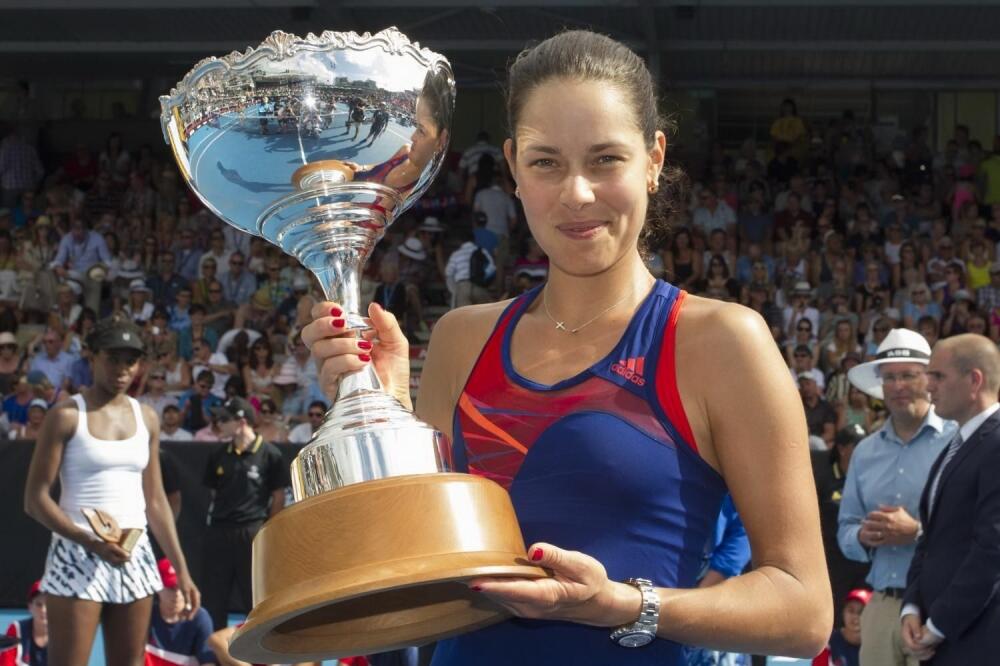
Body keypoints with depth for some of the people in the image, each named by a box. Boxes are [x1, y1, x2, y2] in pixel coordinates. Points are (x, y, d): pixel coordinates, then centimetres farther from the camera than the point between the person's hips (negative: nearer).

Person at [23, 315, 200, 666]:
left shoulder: (146, 418, 11)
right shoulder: (67, 415, -6)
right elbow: (35, 499, -9)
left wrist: (181, 570, 10)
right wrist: (91, 542, -20)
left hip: (134, 557, 6)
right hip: (77, 556, -6)